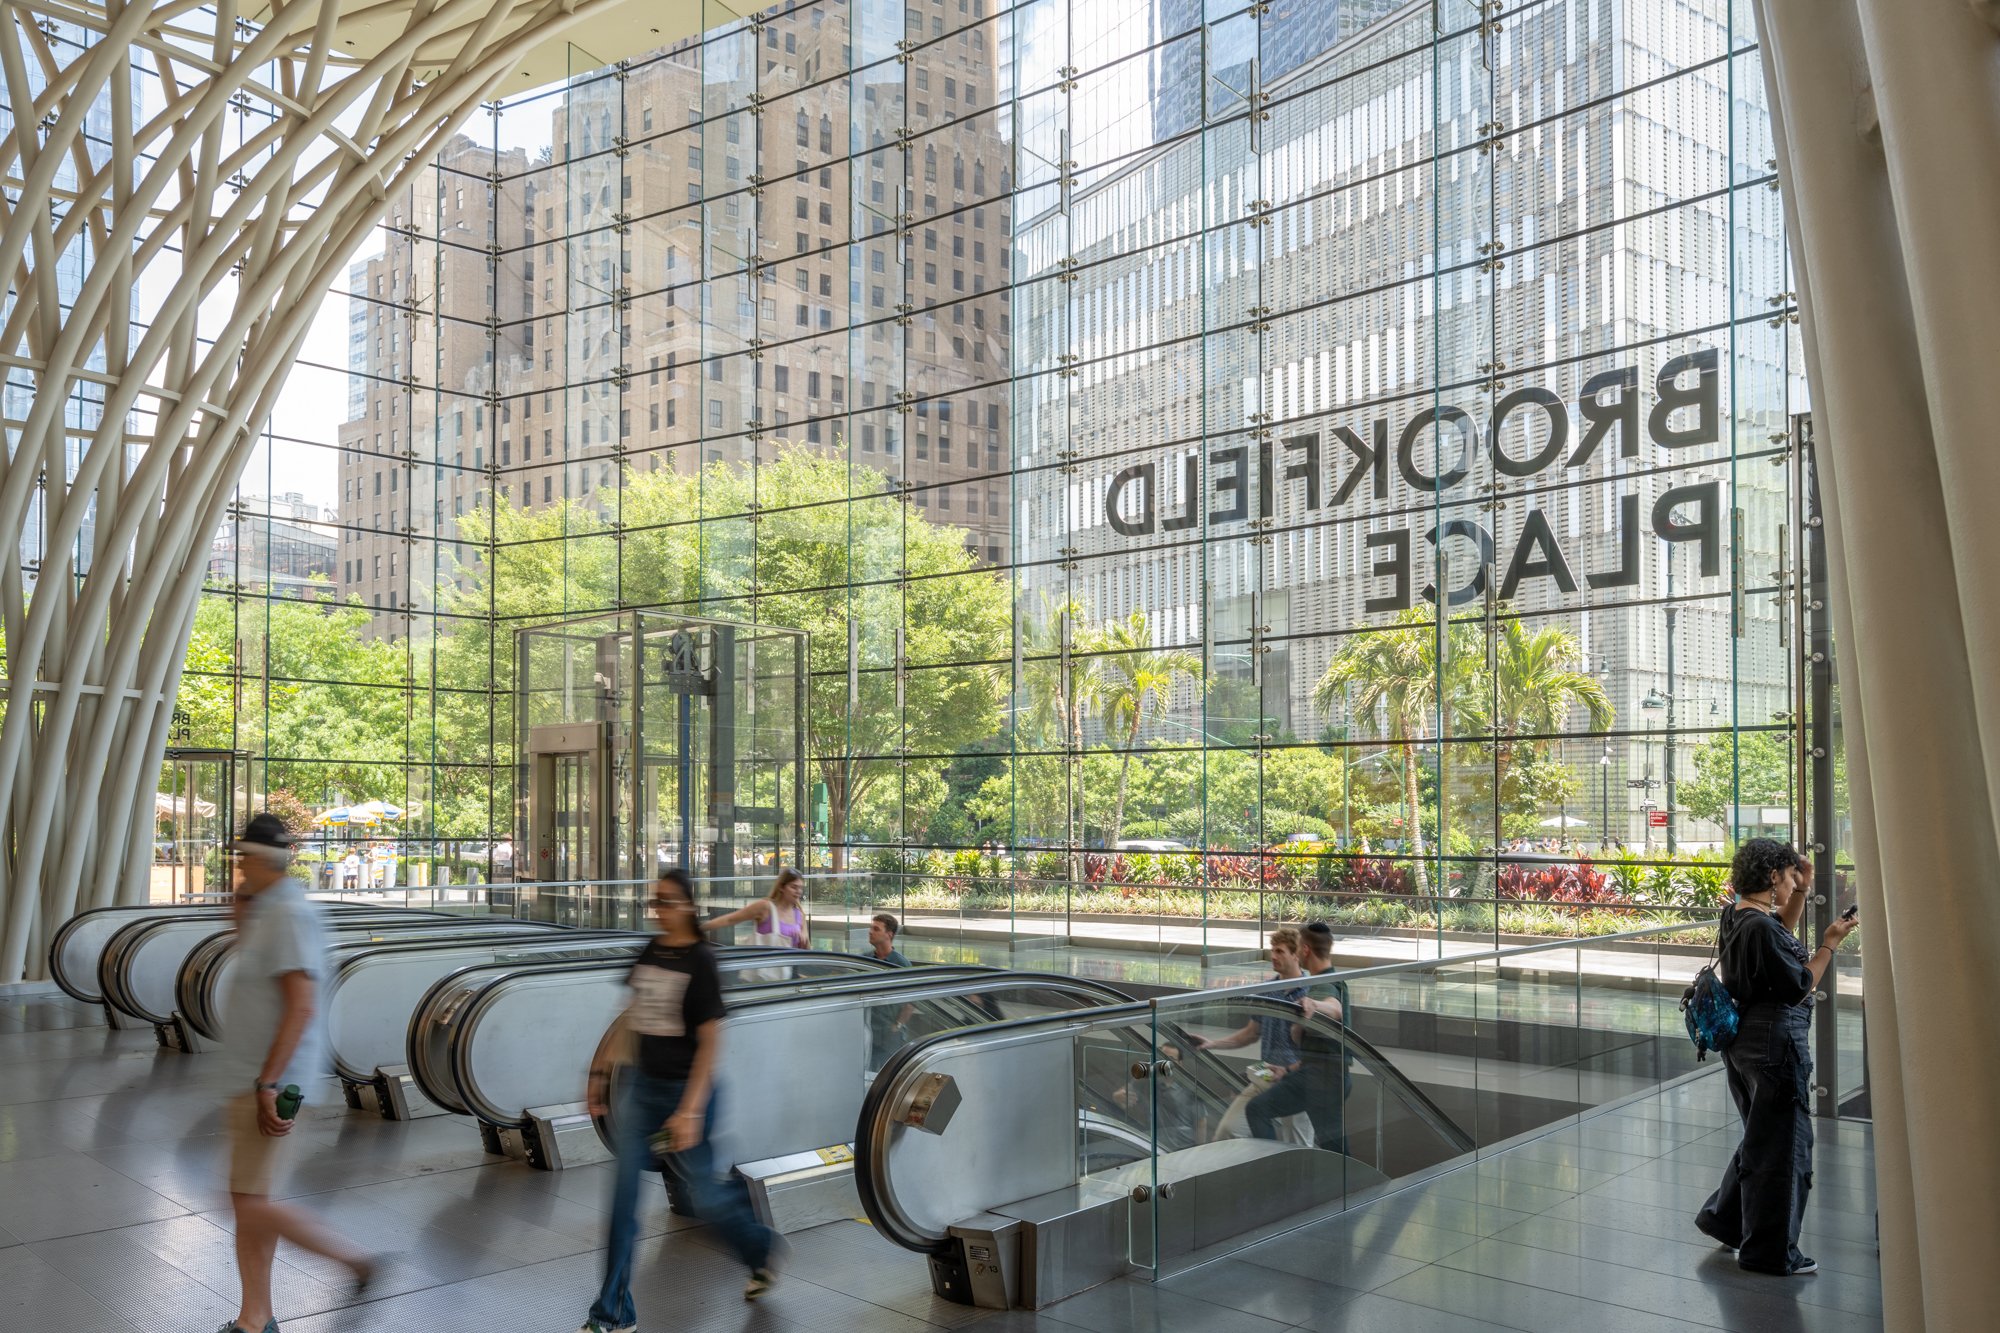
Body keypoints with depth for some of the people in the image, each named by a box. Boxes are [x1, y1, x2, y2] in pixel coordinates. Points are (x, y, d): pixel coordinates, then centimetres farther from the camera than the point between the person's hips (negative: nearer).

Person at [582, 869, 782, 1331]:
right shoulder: (650, 951, 3)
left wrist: (690, 1110, -21)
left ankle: (761, 1248, 37)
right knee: (623, 1195, 3)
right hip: (640, 1085, 6)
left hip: (684, 1089, -5)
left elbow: (710, 1041, -17)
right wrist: (604, 1071, 13)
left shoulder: (701, 961, -14)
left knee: (703, 1196, 7)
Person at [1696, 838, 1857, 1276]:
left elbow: (1782, 933, 24)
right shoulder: (1761, 927, -23)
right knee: (1782, 1146, 4)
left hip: (1742, 1041, 10)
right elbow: (1799, 988, -19)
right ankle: (1770, 1253, 16)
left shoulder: (1735, 915, 5)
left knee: (1761, 1137, 24)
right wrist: (1829, 945, -13)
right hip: (1775, 1046, -10)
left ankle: (1722, 1218, 33)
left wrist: (1801, 892, 13)